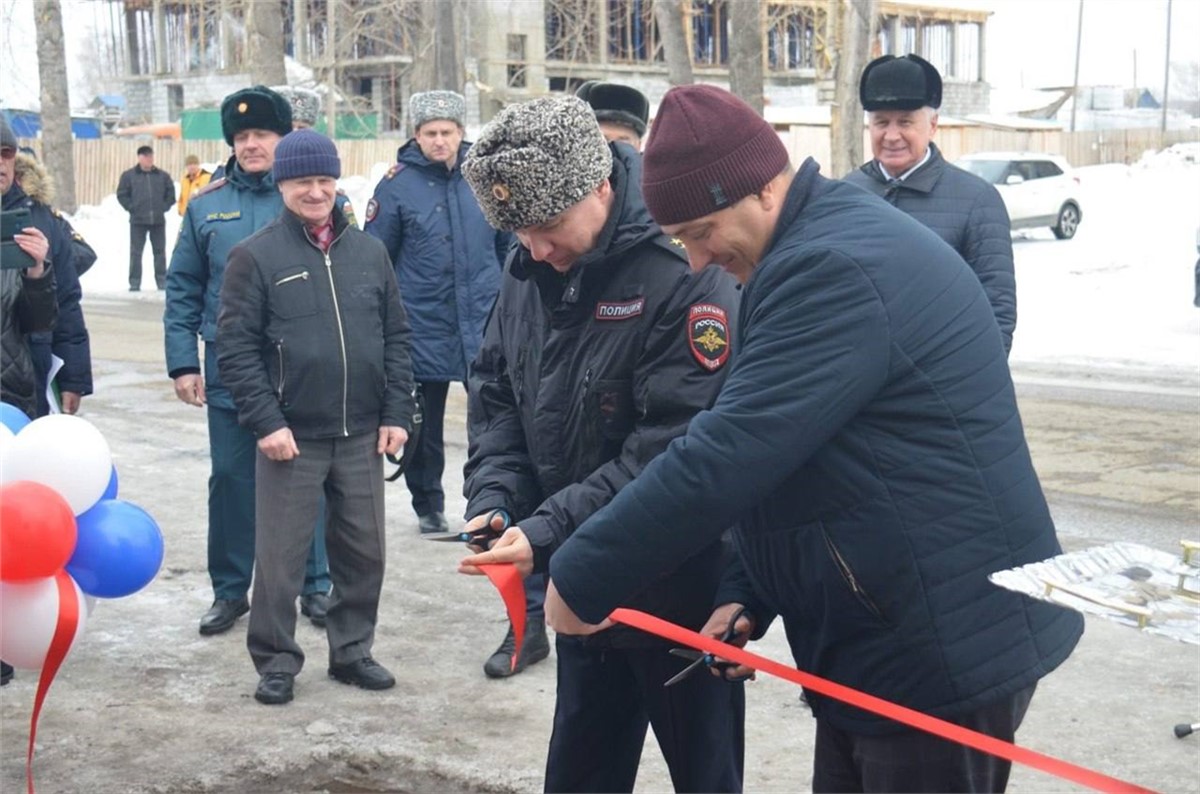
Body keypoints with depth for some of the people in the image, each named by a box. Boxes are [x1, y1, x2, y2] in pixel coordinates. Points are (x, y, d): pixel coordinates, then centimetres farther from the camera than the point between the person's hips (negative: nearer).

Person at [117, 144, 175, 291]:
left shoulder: (162, 176, 6)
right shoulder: (129, 175, 1)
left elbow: (170, 194, 12)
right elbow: (122, 195, 2)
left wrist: (163, 207, 2)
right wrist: (132, 208, -5)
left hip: (158, 220, 2)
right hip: (137, 221, -2)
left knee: (160, 251, 6)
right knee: (136, 252, 1)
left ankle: (162, 281, 12)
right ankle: (134, 283, 4)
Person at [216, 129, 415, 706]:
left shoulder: (369, 252, 7)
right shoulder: (256, 256, -4)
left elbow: (396, 338, 9)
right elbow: (236, 347, -7)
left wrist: (397, 413, 2)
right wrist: (265, 421, -13)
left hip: (362, 435, 4)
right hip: (291, 435, -3)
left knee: (364, 550, 12)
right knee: (280, 554, 4)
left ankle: (352, 650, 28)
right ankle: (276, 660, 19)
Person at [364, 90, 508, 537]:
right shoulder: (397, 185, -3)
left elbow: (510, 242, 13)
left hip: (484, 322, 1)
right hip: (423, 326, -1)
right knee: (424, 423, 10)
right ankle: (428, 505, 25)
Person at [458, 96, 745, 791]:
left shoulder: (684, 273, -23)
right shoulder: (529, 271, 2)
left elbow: (673, 446, -27)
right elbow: (495, 390, 10)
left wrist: (547, 532, -28)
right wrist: (493, 497, -8)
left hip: (679, 585, -7)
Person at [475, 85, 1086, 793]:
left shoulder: (834, 269, -23)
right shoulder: (829, 247, 12)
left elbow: (722, 458, -27)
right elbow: (778, 457, 17)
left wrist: (580, 579, -17)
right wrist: (747, 597, 8)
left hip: (947, 651, -10)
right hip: (882, 638, 10)